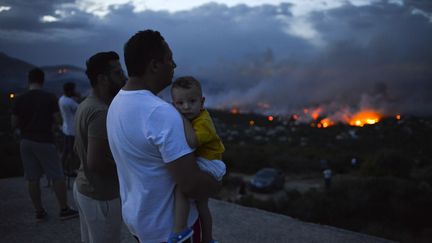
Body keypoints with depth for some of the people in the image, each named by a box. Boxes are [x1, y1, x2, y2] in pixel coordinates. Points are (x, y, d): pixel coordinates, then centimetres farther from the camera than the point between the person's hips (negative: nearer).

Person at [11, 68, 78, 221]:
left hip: (26, 142, 3)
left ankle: (39, 212, 15)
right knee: (57, 177, 5)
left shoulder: (20, 99, -2)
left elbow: (14, 124, 0)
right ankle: (64, 210, 9)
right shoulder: (50, 97, -9)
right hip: (44, 141, -3)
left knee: (32, 179, 9)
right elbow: (57, 120, -7)